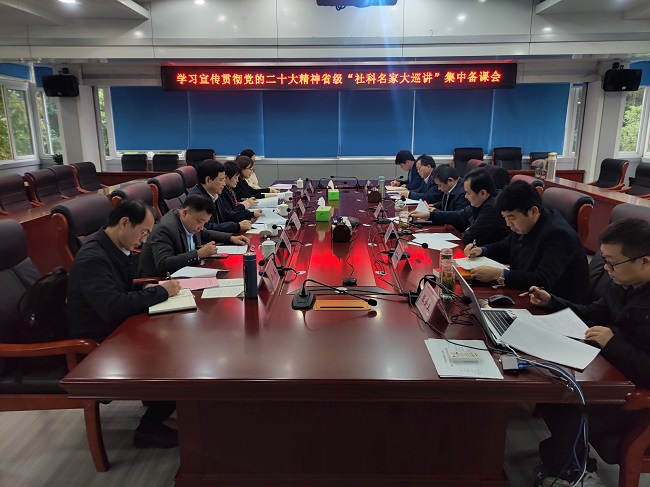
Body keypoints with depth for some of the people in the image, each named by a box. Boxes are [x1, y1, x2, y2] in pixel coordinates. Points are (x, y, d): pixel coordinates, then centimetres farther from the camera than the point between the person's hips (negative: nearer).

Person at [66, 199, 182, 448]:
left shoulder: (116, 248, 3)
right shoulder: (93, 258, -24)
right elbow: (112, 306, -35)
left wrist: (148, 288, -4)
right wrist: (160, 291, -24)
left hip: (120, 327, 8)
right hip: (100, 343, -8)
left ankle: (162, 400, 11)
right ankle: (148, 429, 2)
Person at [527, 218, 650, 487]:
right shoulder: (623, 284, -1)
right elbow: (595, 315, 17)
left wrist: (613, 343, -31)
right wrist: (552, 302, 7)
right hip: (612, 373, 9)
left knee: (570, 416, -21)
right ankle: (572, 463, 17)